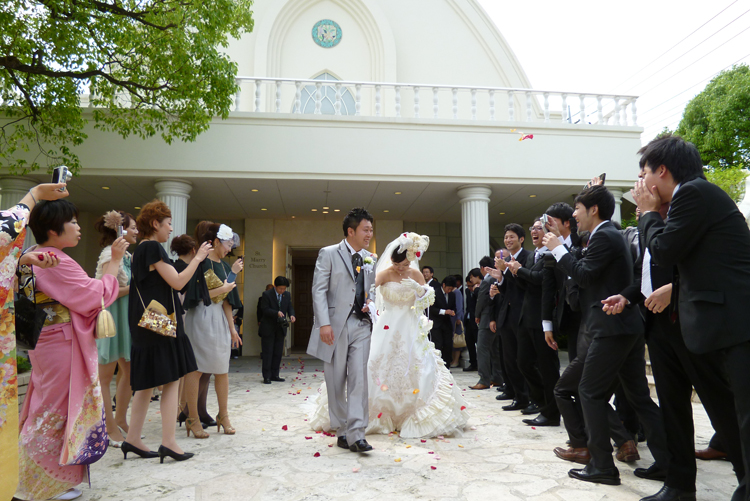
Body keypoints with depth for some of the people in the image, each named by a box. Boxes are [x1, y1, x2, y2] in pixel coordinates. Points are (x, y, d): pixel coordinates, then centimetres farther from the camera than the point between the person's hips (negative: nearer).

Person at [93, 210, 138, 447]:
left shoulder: (128, 255, 13)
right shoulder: (110, 255, -14)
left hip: (127, 317, 9)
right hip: (111, 317, -9)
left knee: (129, 370, 13)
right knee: (105, 376, 1)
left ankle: (120, 421, 25)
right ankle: (110, 428, 8)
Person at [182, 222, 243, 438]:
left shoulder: (224, 266, 13)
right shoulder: (200, 263, -9)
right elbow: (195, 295, -15)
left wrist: (232, 328, 13)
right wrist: (222, 289, -10)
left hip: (220, 319, 7)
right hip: (200, 319, -7)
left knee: (222, 369, 10)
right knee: (197, 369, -1)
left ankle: (223, 416, 21)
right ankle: (192, 419, 10)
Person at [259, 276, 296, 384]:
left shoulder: (287, 295, 6)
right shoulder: (267, 294, -9)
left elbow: (290, 307, 8)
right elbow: (265, 309, -14)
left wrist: (291, 315, -13)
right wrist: (277, 313, -26)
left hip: (280, 328, 5)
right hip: (268, 328, -5)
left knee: (278, 353, 8)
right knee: (268, 353, -1)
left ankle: (274, 375, 17)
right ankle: (267, 376, 5)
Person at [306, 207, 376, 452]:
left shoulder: (370, 258, 13)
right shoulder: (328, 254, -2)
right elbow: (319, 290, -8)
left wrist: (371, 301, 0)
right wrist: (324, 323, -17)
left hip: (361, 324, 3)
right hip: (335, 325, -3)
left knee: (359, 379, -5)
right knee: (336, 383, 6)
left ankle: (356, 434, -1)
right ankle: (341, 431, 21)